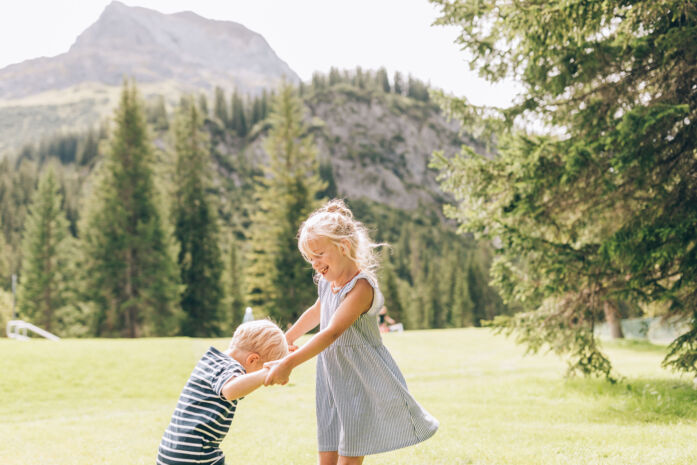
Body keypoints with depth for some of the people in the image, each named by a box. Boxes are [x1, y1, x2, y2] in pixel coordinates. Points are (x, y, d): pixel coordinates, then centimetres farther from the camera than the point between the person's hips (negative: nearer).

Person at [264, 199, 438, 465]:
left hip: (362, 382, -8)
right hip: (332, 381, 8)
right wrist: (287, 339, 39)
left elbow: (332, 332, -30)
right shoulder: (327, 282, 6)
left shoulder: (361, 286, -21)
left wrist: (289, 363, -36)